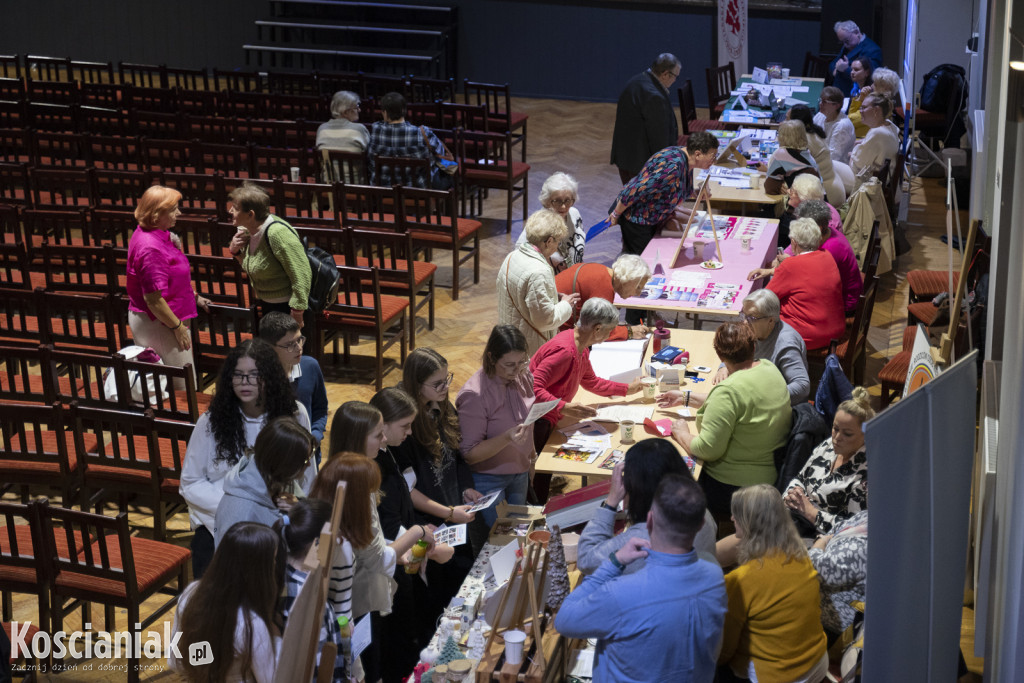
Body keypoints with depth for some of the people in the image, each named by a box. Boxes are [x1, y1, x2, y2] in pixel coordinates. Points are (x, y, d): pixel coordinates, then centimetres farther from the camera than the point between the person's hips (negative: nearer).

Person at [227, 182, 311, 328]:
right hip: (267, 305, 10)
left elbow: (302, 274, -29)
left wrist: (297, 314, -26)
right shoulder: (248, 231, -1)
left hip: (287, 306, -10)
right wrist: (235, 251, -6)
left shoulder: (278, 233, -29)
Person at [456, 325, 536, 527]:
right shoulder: (474, 396, -27)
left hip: (520, 474, 6)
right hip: (488, 480, -6)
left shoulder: (524, 377, -6)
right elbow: (469, 454, -24)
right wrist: (507, 438, -35)